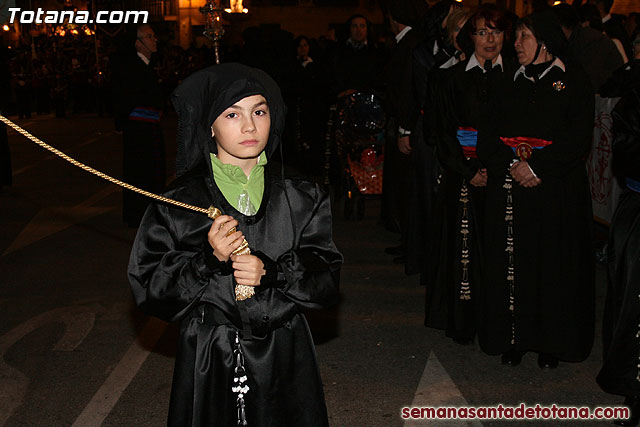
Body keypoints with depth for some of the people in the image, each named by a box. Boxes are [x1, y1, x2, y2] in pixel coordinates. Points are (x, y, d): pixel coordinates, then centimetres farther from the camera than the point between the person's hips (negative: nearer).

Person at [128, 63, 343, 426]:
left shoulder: (301, 198, -1)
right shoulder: (178, 204, -6)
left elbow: (327, 277, -2)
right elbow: (149, 287, -6)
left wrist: (270, 271, -19)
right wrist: (208, 260, -21)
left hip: (284, 359, 2)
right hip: (208, 364, -1)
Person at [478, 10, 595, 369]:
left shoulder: (574, 81, 0)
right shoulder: (514, 83, 13)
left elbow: (579, 137, -9)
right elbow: (491, 135, 8)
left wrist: (538, 167, -17)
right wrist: (512, 164, -10)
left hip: (556, 191, -3)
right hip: (510, 188, 4)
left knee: (553, 265, 1)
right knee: (514, 263, 4)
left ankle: (551, 343, 14)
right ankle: (515, 338, 14)